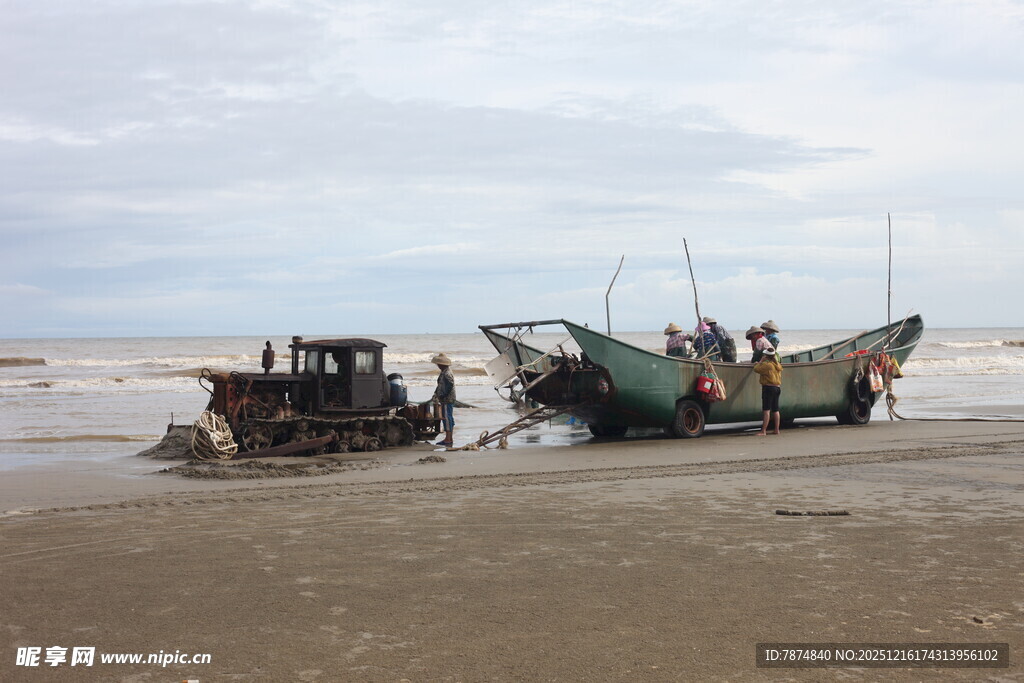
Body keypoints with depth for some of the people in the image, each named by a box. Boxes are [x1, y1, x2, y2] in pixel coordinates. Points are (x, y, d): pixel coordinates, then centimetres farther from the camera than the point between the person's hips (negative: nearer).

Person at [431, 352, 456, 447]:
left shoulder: (447, 374, -18)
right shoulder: (443, 373, 15)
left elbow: (450, 386, -24)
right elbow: (441, 385, 22)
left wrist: (442, 396, -20)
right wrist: (436, 394, 13)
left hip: (447, 400, -11)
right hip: (448, 400, 11)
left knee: (446, 418, -8)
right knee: (449, 418, 14)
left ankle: (448, 439, -6)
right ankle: (449, 439, 20)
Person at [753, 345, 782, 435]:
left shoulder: (766, 364, -15)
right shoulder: (778, 365, 12)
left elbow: (756, 369, -9)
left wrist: (760, 361, 3)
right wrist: (760, 363, 27)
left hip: (768, 388, -8)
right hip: (778, 388, 8)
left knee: (766, 410, -10)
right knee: (775, 409, 13)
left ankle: (763, 431, -14)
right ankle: (776, 429, 16)